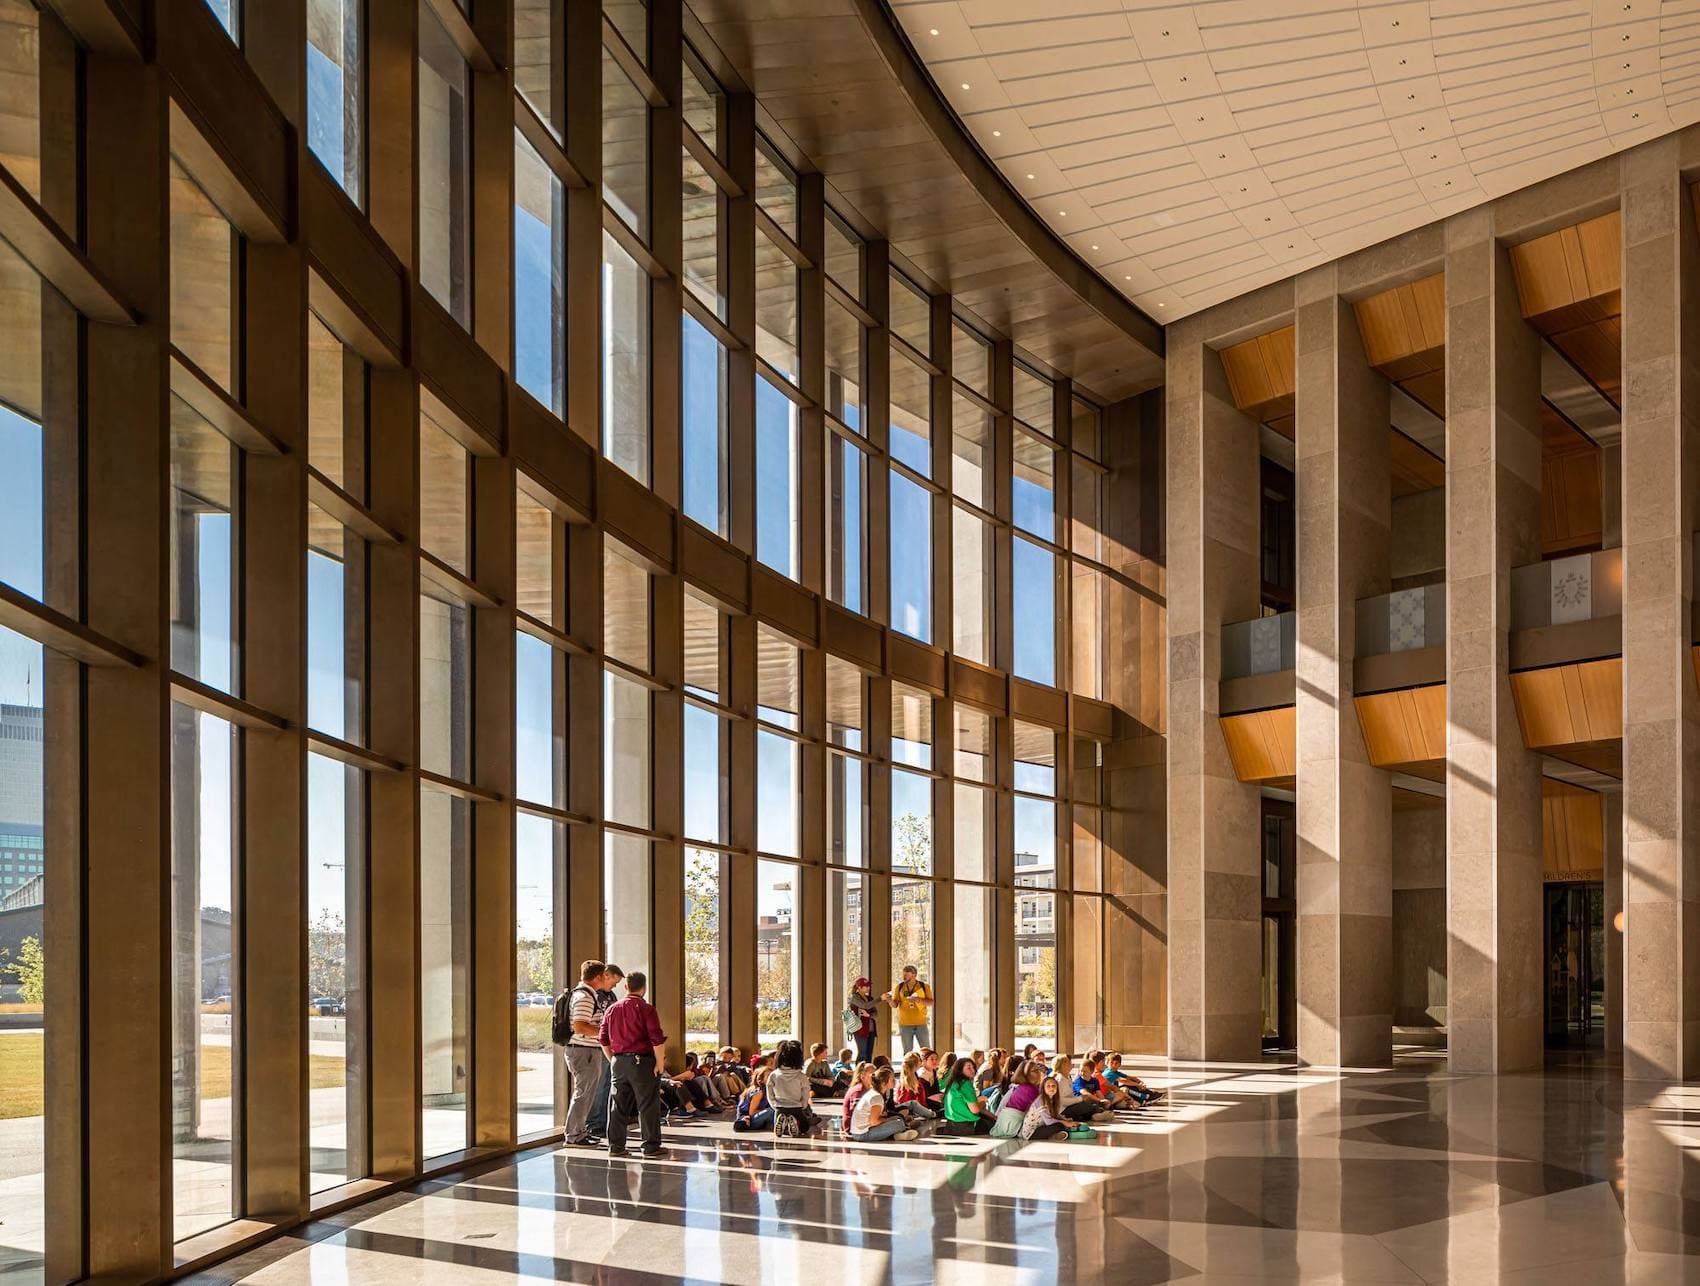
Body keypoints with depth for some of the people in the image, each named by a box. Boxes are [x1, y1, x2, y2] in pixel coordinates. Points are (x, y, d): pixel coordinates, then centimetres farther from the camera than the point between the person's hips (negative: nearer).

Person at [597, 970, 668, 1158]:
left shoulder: (612, 1009, 8)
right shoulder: (646, 1009, -8)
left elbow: (604, 1040, 13)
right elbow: (657, 1040, -13)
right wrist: (659, 1063, -4)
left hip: (618, 1062, 5)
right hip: (641, 1061, -5)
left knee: (617, 1105, 10)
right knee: (648, 1104, 1)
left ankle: (615, 1146, 12)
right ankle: (651, 1146, 3)